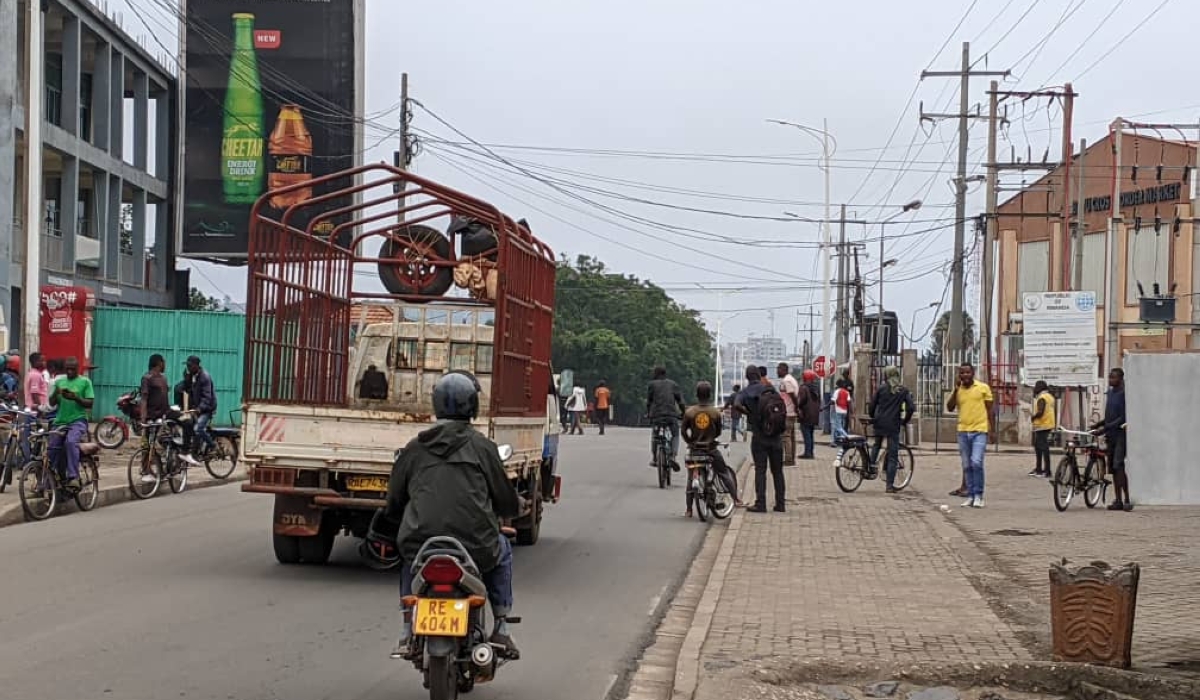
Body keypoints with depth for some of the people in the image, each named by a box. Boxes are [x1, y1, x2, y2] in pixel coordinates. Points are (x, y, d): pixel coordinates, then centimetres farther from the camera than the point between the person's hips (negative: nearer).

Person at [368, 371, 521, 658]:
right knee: (502, 550, 31)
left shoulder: (414, 448, 11)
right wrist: (516, 507, 35)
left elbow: (394, 501, 18)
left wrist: (382, 532, 38)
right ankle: (501, 629, 24)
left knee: (408, 557, 37)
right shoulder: (481, 446, 5)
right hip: (475, 546, -2)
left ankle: (407, 634, 26)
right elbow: (506, 501, 10)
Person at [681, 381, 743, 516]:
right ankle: (736, 499, 5)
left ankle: (689, 510, 6)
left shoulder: (689, 412, -4)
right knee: (725, 473, 13)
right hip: (711, 449, -1)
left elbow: (684, 431, 0)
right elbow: (718, 432, 5)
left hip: (695, 449, 1)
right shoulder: (715, 412, -4)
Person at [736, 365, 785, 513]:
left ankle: (760, 504, -5)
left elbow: (738, 405, -20)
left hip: (759, 436, -2)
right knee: (777, 470, 8)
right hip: (775, 435, 2)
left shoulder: (746, 392, -2)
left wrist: (749, 413, -5)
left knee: (760, 470, 0)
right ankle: (780, 503, 9)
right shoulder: (770, 389, 4)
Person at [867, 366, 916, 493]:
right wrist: (905, 421, 10)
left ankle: (871, 465, 14)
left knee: (877, 445, 31)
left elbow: (871, 406, 3)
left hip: (879, 423, 1)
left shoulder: (881, 388, 4)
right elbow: (911, 408, -5)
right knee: (892, 455, 2)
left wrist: (872, 419, 20)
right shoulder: (903, 390, 4)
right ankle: (890, 485, -1)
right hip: (893, 425, -1)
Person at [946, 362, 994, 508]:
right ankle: (970, 496, 13)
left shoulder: (983, 388, 0)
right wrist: (956, 389, -9)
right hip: (963, 431, 4)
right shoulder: (957, 390, 9)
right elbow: (950, 408, -1)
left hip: (979, 431, -4)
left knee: (976, 462, -16)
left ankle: (978, 495, -6)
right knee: (967, 466, 7)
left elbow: (989, 410, 4)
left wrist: (990, 429, -2)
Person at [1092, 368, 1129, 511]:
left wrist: (1105, 428, -20)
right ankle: (1118, 500, 12)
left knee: (1119, 467, -15)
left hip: (1121, 434, -8)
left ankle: (1127, 499, -12)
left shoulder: (1124, 394, -11)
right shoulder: (1110, 392, 15)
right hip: (1111, 435, 8)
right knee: (1113, 468, 8)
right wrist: (1098, 425, 13)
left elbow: (1122, 418, -17)